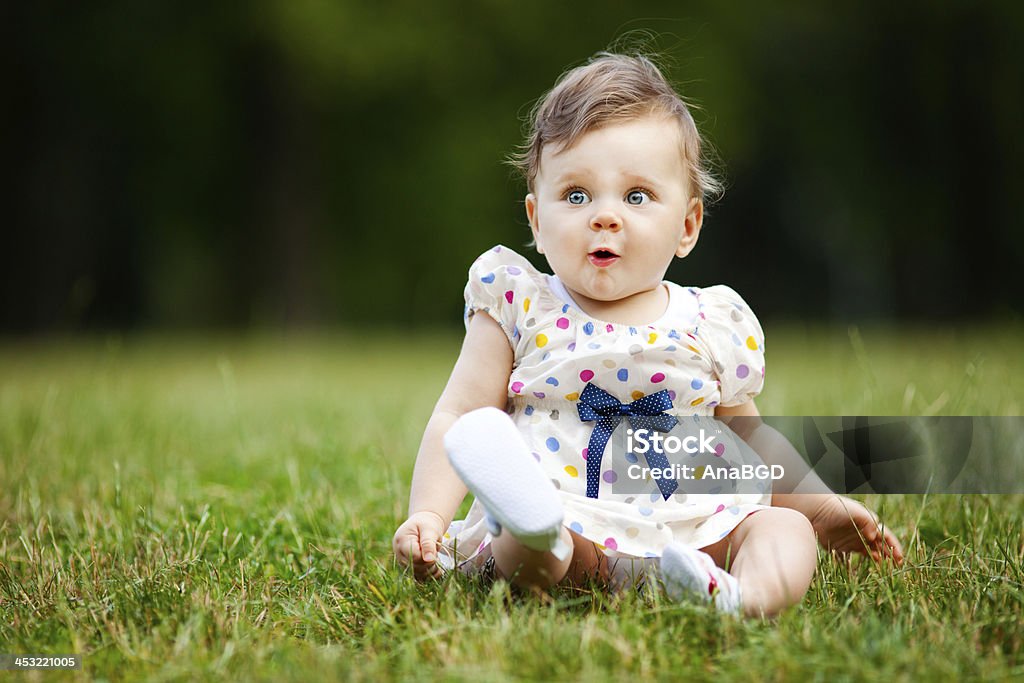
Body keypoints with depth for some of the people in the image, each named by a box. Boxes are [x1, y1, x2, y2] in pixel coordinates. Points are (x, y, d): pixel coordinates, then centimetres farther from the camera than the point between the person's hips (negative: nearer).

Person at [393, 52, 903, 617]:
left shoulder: (714, 328, 12)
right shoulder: (522, 308, 5)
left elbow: (750, 440, 27)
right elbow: (456, 419, 3)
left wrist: (824, 510, 23)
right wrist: (427, 514, -12)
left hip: (692, 533, 2)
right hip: (564, 525, -2)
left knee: (783, 531, -22)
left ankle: (737, 597, -49)